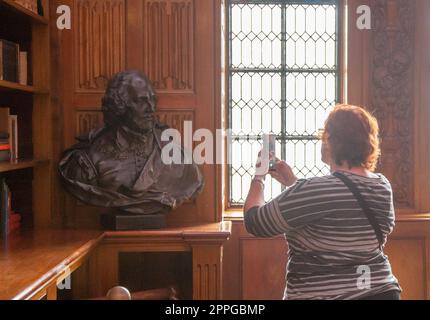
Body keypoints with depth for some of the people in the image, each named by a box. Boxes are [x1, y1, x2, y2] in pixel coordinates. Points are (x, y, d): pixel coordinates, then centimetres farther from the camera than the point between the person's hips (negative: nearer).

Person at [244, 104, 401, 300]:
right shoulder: (383, 186, -3)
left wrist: (258, 176, 1)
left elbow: (254, 222, -14)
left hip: (322, 294, -6)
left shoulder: (316, 190, -24)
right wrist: (292, 182, 12)